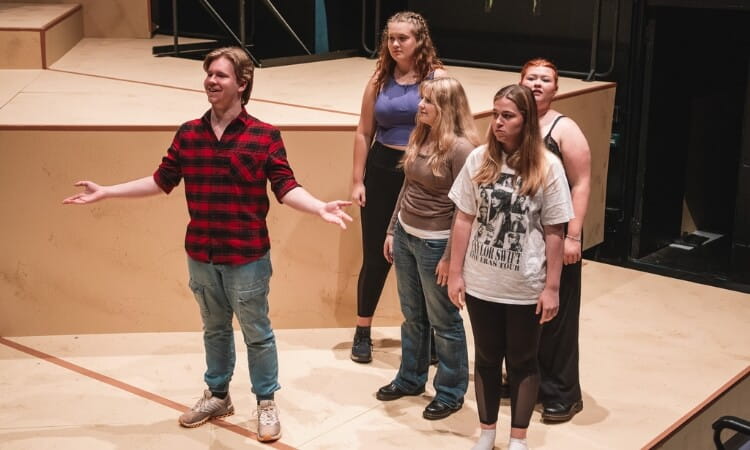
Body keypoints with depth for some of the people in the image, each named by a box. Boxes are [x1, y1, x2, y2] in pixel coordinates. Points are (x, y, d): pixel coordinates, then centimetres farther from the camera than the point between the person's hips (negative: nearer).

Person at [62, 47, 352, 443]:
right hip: (200, 256, 4)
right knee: (215, 329, 22)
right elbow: (162, 180, 8)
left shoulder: (265, 136, -11)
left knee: (256, 333, 10)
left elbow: (286, 188, -12)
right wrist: (104, 192, 10)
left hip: (247, 257, -4)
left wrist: (320, 207, -30)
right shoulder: (188, 134, 1)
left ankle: (266, 404, 28)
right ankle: (217, 395, 40)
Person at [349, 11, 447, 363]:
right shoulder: (380, 79, 3)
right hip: (382, 171, 2)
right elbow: (364, 132, 5)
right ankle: (362, 332, 21)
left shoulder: (437, 78, -5)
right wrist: (357, 181, 2)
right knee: (375, 255, 8)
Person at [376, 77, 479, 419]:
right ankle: (410, 378, 36)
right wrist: (392, 230, 15)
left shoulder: (461, 148, -18)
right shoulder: (419, 138, 5)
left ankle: (450, 392, 22)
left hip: (435, 243, -7)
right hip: (405, 235, 7)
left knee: (444, 321, 7)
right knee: (412, 315, 20)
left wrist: (450, 256, -17)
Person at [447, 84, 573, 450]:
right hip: (481, 283, 2)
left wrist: (551, 287, -7)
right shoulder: (479, 160, -4)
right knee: (487, 358, 17)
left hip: (525, 287, -2)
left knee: (522, 362, 13)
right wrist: (455, 273, 1)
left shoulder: (547, 167, -11)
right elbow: (464, 220, 2)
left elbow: (554, 232, -7)